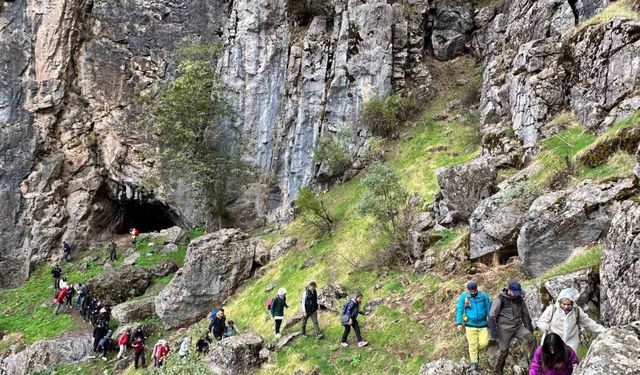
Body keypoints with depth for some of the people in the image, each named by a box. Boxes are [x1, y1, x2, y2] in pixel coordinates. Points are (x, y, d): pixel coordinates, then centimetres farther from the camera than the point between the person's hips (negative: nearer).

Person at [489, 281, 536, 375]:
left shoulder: (519, 299, 4)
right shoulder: (500, 300, -13)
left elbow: (525, 314, 16)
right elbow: (492, 316, -12)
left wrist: (529, 327, 16)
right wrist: (493, 330, -16)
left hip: (518, 327, 5)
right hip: (505, 329, -5)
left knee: (531, 338, -18)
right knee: (504, 351, 2)